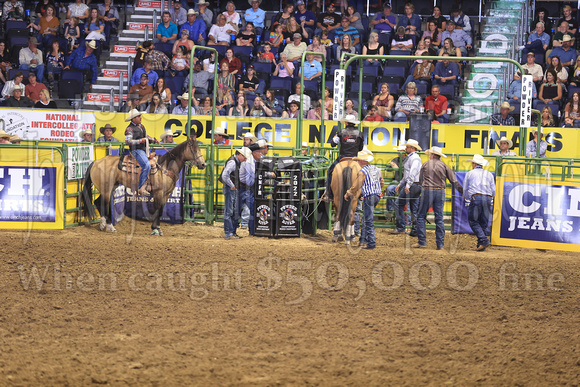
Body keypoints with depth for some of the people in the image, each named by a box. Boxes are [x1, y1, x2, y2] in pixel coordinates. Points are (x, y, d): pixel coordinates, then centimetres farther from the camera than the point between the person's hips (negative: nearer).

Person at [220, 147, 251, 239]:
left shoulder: (238, 162, 13)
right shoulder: (232, 162, -17)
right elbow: (225, 175, -27)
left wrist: (236, 186, 13)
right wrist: (232, 186, -19)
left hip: (235, 189, 10)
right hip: (230, 190, -10)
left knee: (235, 212, 13)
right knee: (229, 212, -6)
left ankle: (233, 232, 19)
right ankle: (228, 234, -5)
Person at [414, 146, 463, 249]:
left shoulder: (425, 165, 7)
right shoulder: (444, 166, 6)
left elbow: (420, 180, 16)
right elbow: (454, 181, 4)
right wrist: (462, 192, 10)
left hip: (427, 191, -1)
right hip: (440, 192, 1)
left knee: (421, 217, 6)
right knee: (439, 218, 4)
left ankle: (422, 242, 0)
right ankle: (440, 244, 2)